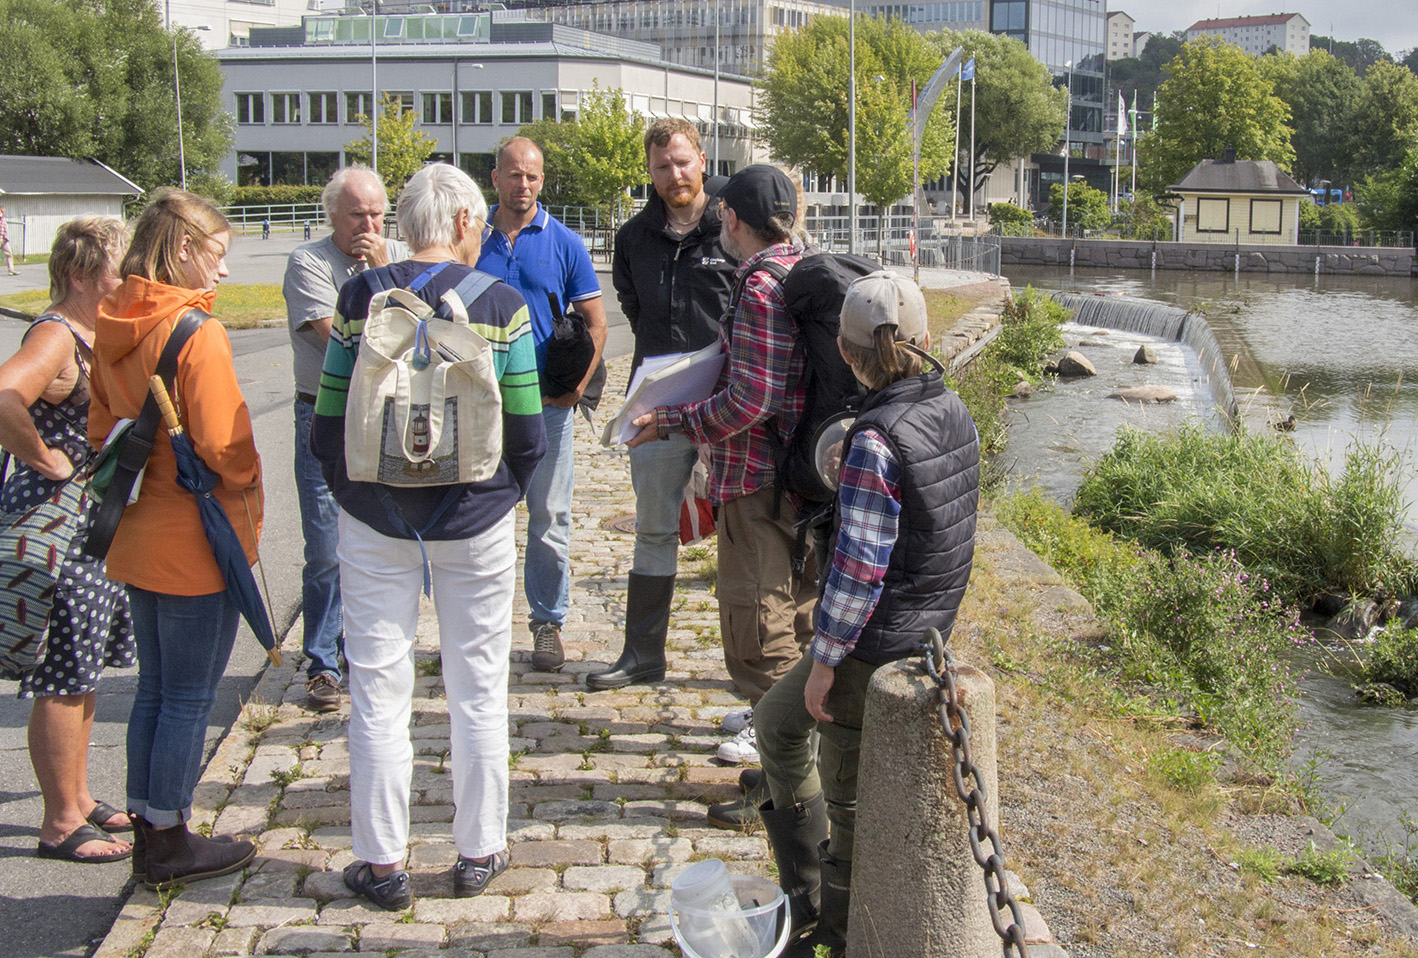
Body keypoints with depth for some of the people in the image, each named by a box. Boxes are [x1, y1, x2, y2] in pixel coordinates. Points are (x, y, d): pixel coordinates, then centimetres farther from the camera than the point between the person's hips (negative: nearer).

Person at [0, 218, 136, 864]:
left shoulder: (93, 334, 12)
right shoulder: (55, 336, -17)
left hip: (95, 524, 10)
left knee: (82, 674, 17)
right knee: (64, 678, -1)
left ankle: (78, 801, 30)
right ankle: (61, 826, 10)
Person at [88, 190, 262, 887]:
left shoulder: (113, 328, 5)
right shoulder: (197, 332, -19)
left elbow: (102, 427, 13)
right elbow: (223, 446, -21)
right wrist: (248, 491, -3)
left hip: (138, 537, 8)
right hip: (197, 545, -8)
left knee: (154, 691, 18)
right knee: (190, 699, 5)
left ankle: (150, 834, 27)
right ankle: (169, 844, 15)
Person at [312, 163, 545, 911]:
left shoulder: (361, 297, -4)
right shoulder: (500, 303, -8)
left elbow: (328, 420, -2)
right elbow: (525, 429, -7)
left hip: (374, 516, 1)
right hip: (475, 515, -1)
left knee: (378, 688, 9)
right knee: (478, 688, 12)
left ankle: (381, 862, 15)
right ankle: (478, 853, 22)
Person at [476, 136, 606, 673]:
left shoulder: (563, 243, 2)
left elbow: (595, 322, 3)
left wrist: (578, 384, -9)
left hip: (547, 401, -1)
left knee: (549, 517, 4)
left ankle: (548, 621, 16)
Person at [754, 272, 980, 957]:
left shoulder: (874, 440, -23)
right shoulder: (954, 412, 1)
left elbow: (859, 568, -22)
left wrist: (824, 657, -14)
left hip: (876, 643, -9)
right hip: (930, 629, 9)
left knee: (849, 792, 11)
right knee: (777, 720, 23)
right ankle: (806, 893, 31)